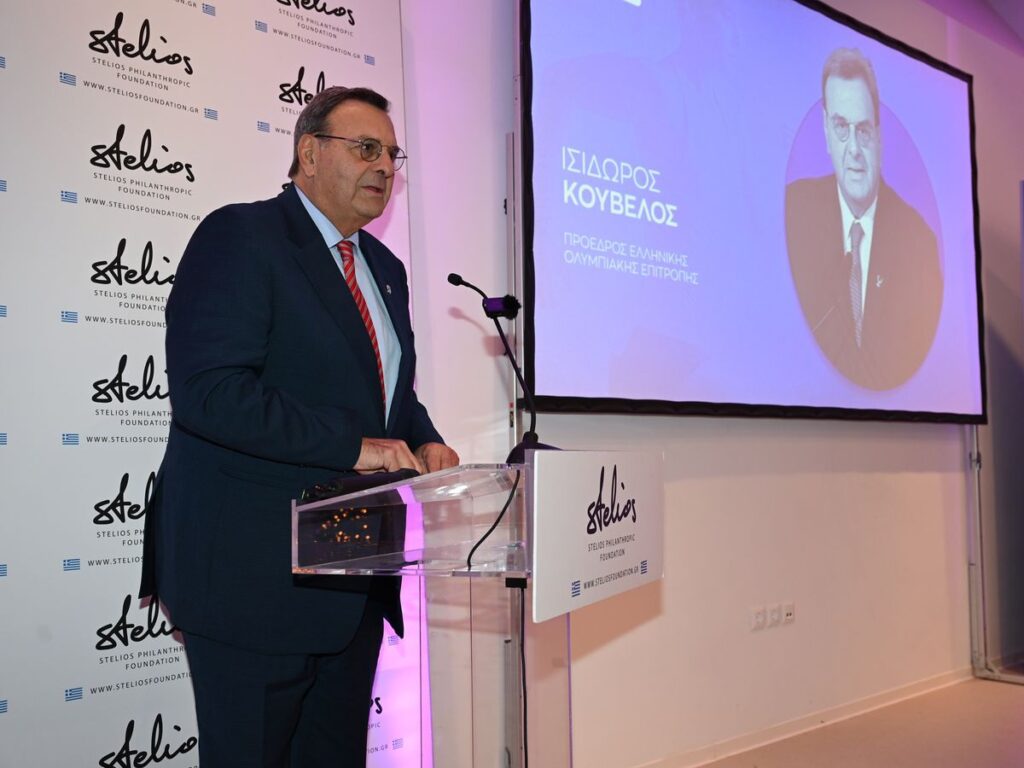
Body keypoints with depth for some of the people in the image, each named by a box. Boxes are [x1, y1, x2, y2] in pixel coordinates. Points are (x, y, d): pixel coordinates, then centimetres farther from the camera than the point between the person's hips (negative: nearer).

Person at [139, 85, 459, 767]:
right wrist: (353, 446, -23)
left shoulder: (384, 267, 15)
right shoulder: (240, 236, -10)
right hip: (256, 571, -7)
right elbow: (207, 389, -23)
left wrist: (424, 443, 1)